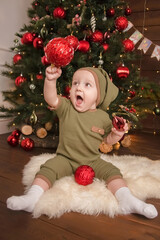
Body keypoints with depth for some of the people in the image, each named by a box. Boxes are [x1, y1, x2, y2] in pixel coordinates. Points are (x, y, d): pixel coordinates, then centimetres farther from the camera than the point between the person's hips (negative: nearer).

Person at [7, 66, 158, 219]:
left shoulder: (102, 116, -2)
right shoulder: (66, 108, -5)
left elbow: (108, 140, 8)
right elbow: (50, 99, -25)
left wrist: (117, 134, -14)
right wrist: (50, 80, -43)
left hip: (93, 162, 1)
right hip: (65, 159, 0)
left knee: (112, 171, -18)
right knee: (48, 168, -22)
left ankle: (126, 200, -15)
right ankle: (32, 197, -19)